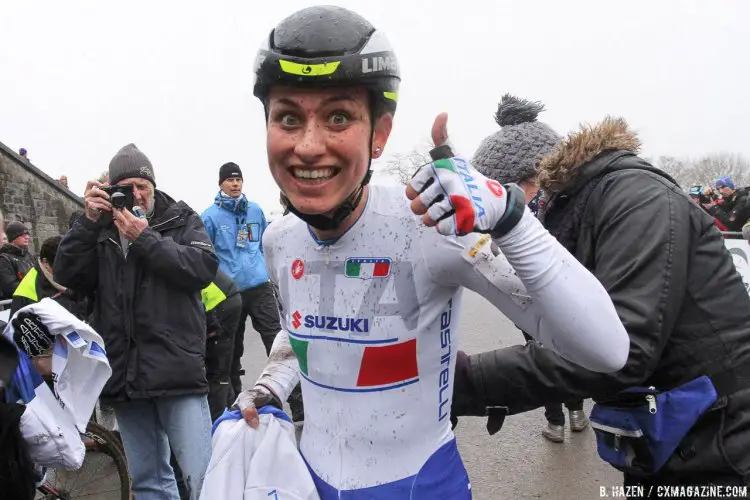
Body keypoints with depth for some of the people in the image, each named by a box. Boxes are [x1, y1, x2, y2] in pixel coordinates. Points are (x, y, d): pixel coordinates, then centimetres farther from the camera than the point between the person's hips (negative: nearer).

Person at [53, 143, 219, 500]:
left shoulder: (182, 220, 4)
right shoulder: (102, 229, 11)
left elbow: (204, 267, -11)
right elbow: (67, 276, 1)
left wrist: (146, 239, -14)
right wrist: (88, 222, -8)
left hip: (177, 371, -4)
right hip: (124, 374, 4)